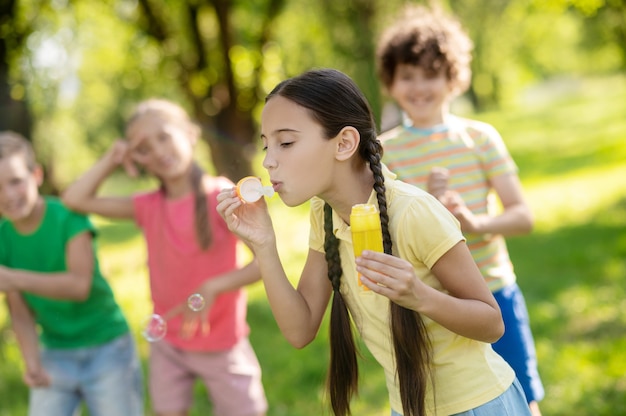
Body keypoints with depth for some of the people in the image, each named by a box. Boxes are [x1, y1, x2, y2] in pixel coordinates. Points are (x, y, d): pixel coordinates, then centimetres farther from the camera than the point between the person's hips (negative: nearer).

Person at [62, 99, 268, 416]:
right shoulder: (147, 207, -2)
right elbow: (75, 199, 0)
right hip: (168, 344, 4)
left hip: (221, 345, -4)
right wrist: (112, 160, -6)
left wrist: (211, 288, -32)